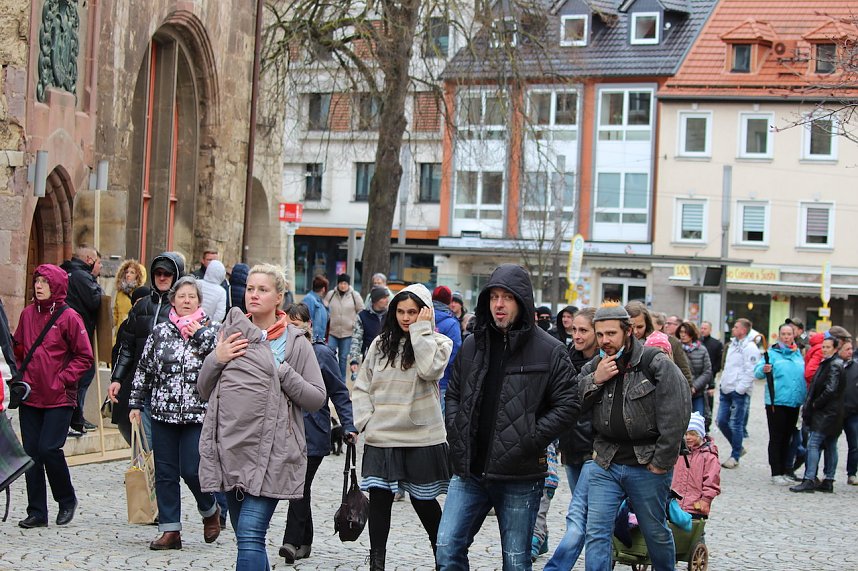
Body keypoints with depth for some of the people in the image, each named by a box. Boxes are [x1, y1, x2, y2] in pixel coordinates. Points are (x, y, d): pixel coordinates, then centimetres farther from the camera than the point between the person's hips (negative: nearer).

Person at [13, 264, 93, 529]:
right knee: (31, 452, 4)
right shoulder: (28, 313, 8)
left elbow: (85, 357, -5)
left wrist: (62, 380, -12)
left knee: (49, 449, -11)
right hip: (30, 396, 5)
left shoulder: (69, 317, -7)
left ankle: (67, 500, 12)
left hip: (59, 399, -5)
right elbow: (18, 348, 20)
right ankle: (36, 512, 12)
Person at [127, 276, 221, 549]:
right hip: (164, 414, 3)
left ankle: (210, 510, 21)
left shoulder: (210, 330, 3)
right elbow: (143, 370, 12)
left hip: (198, 414, -3)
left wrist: (200, 334, -14)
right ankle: (170, 530, 11)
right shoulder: (160, 332, 7)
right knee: (165, 473, 4)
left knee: (192, 470, -7)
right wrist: (135, 404, 9)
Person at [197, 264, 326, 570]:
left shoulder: (296, 343, 1)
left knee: (250, 537, -14)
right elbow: (204, 391, 14)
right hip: (229, 450, 5)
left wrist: (281, 371, -12)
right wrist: (216, 360, -3)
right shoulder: (232, 333, 12)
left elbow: (317, 398, -2)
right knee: (246, 538, 12)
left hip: (271, 454, -5)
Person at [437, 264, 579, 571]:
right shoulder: (472, 345, 8)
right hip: (469, 471, 4)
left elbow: (568, 405, -5)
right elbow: (453, 393, 19)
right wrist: (457, 435, 4)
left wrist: (530, 441, -13)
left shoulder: (549, 350, -5)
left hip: (519, 477, -4)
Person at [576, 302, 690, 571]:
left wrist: (661, 462, -14)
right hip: (605, 464, 4)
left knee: (656, 533, 12)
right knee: (596, 534, -2)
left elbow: (676, 416, -14)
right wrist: (595, 381, -12)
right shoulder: (593, 368, 7)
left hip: (647, 466, -4)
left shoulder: (657, 364, -10)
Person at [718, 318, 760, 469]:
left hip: (739, 393, -9)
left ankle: (735, 456, 7)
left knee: (736, 424, -3)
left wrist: (739, 389, -18)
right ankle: (738, 447, 26)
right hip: (726, 390, 9)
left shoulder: (750, 348, -12)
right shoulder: (733, 344, 16)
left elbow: (750, 372, -17)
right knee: (721, 421, 9)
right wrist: (723, 383, 15)